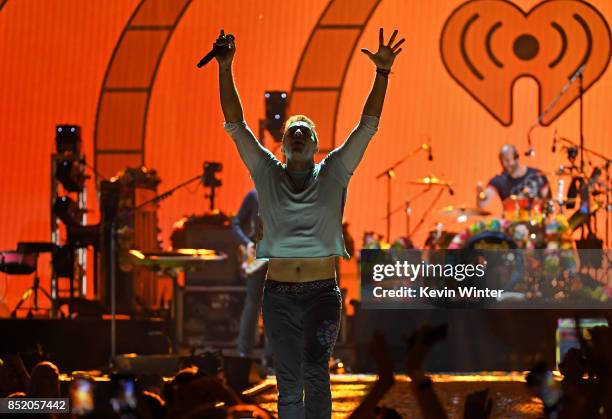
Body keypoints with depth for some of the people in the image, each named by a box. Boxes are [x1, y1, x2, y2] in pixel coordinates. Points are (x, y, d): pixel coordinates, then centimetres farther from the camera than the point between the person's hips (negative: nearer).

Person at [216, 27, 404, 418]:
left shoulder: (333, 173, 5)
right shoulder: (267, 174, 7)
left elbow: (368, 125, 0)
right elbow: (235, 125, 1)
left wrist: (383, 72, -11)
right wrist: (225, 69, -9)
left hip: (322, 294, -1)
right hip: (280, 296, 1)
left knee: (315, 372, -14)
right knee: (289, 383, 3)